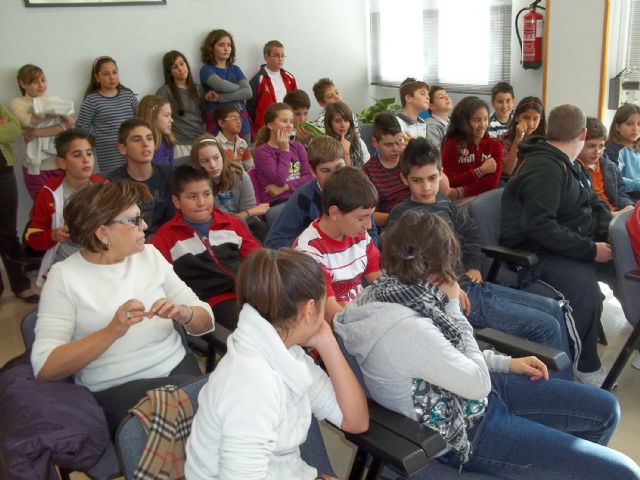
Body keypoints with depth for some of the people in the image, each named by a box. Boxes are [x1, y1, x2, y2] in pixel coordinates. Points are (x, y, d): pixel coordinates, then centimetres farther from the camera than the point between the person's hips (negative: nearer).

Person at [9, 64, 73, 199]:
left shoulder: (54, 100, 9)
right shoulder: (17, 103, 2)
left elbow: (68, 125, -7)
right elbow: (28, 121, -19)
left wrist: (36, 133, -14)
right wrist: (57, 112, -11)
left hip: (62, 165, 2)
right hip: (37, 168, -2)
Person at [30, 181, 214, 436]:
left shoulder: (149, 255, 8)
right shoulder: (65, 276, -5)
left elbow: (206, 321, 7)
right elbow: (44, 368, -13)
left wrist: (183, 313, -16)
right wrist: (111, 332, -26)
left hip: (178, 367, 5)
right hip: (113, 389, -4)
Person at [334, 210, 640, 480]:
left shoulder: (384, 293, -8)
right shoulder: (405, 329, -36)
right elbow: (478, 384, -20)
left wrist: (506, 363, 9)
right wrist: (452, 307, -14)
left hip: (465, 392, 9)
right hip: (466, 430, -8)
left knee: (605, 409, 14)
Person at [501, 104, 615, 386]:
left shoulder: (566, 165, 13)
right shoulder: (545, 169, -19)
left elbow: (594, 204, 20)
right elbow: (539, 226, -29)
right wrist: (590, 250, -25)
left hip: (575, 246, 10)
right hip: (540, 255, -10)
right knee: (587, 292, -32)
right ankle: (586, 368, -12)